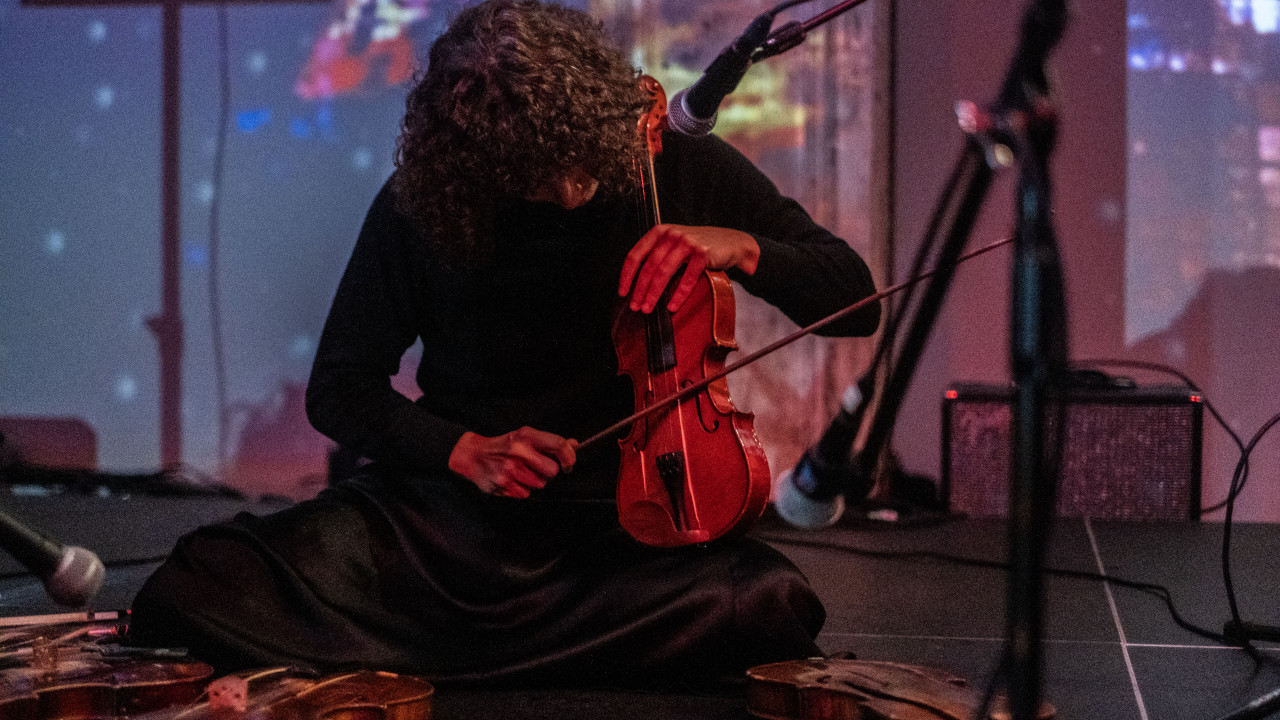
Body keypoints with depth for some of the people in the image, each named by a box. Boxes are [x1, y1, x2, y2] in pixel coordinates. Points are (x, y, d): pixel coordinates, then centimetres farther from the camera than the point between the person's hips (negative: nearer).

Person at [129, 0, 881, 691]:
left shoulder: (686, 173, -2)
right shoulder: (418, 206, -2)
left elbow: (854, 302, 2)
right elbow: (340, 388, 6)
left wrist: (742, 248, -17)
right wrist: (462, 452, -11)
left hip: (630, 524, 0)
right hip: (448, 510, 1)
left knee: (771, 601, -36)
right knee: (199, 584, -23)